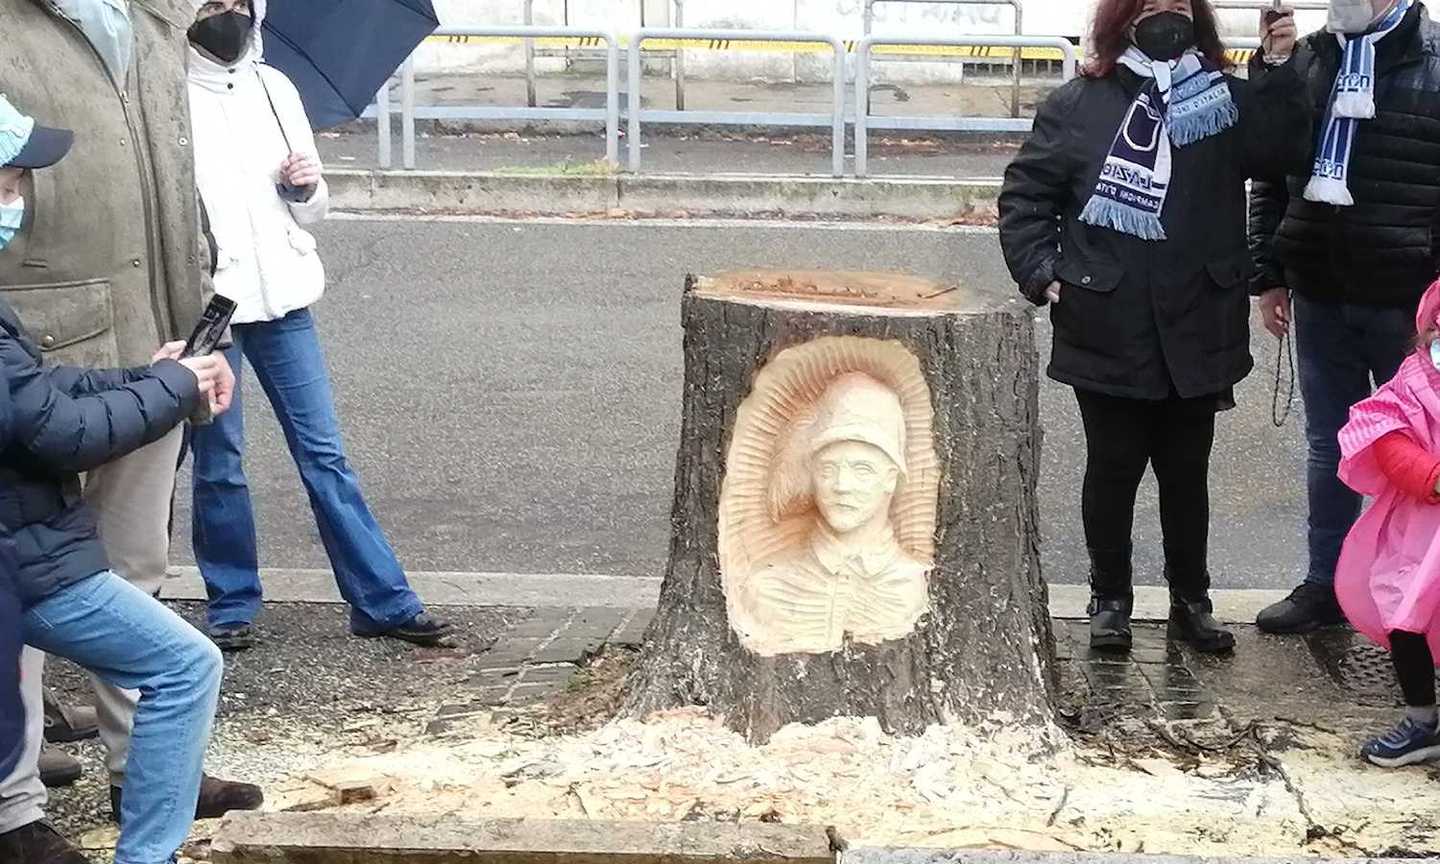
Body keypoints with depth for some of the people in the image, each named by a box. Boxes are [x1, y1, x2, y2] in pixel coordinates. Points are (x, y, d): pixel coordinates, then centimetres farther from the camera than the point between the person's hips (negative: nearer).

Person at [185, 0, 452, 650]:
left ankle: (382, 601, 8)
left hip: (282, 299, 4)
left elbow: (313, 211, 17)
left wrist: (307, 188, -2)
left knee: (323, 453, 5)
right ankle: (232, 605, 20)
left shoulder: (276, 89, 12)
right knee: (218, 461, 5)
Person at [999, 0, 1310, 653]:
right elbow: (1025, 194, 3)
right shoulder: (1077, 106, 1)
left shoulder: (1225, 99, 6)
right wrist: (1040, 273, -7)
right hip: (1108, 335, -2)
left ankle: (1190, 601, 25)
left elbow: (1279, 152, -9)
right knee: (1113, 469, 9)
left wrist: (1279, 68, -18)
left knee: (1187, 473, 12)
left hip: (1197, 333, 2)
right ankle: (1110, 599, 23)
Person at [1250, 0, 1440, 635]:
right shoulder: (1304, 62, 8)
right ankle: (1327, 583, 25)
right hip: (1321, 298, 4)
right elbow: (1269, 180, 14)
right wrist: (1269, 276, 8)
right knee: (1328, 446, 14)